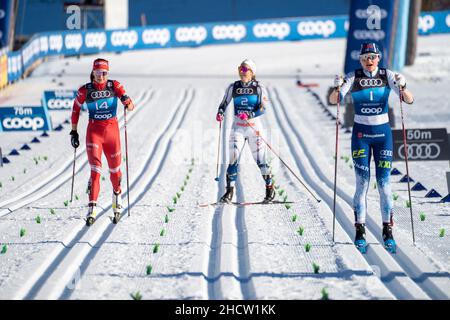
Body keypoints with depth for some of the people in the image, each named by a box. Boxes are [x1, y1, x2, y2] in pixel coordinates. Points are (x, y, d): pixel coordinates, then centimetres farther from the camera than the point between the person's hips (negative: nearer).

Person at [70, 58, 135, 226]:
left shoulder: (114, 86, -3)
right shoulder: (85, 90, -4)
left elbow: (130, 105, -9)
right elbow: (75, 109, 9)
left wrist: (127, 101, -33)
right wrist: (74, 132, 9)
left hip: (112, 130, 1)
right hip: (94, 131, -1)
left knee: (115, 169, 13)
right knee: (95, 169, -14)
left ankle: (117, 195, 44)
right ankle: (92, 209, -18)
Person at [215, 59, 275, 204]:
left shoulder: (259, 88, -2)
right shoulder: (233, 87, 6)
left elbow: (263, 108, -8)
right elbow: (224, 103, 10)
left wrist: (250, 115, -24)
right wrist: (220, 113, -12)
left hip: (254, 127, -2)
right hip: (238, 128, 2)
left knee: (260, 160, 0)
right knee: (234, 159, -11)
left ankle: (270, 188, 19)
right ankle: (229, 191, -9)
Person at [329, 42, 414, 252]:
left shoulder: (387, 76, -1)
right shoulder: (353, 77, -3)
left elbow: (409, 100, -8)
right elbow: (334, 100, -11)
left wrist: (402, 87, -28)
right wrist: (337, 88, -32)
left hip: (383, 133, 1)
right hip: (361, 134, -1)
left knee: (384, 182, -2)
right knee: (362, 182, -4)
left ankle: (388, 231, 6)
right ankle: (360, 231, 1)